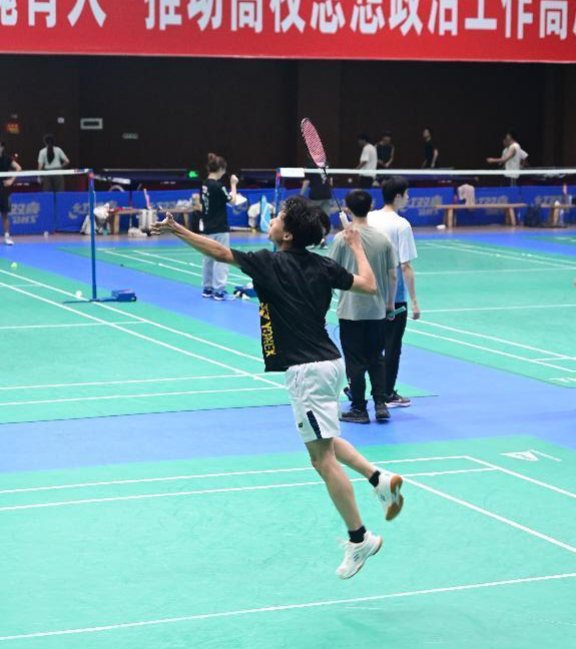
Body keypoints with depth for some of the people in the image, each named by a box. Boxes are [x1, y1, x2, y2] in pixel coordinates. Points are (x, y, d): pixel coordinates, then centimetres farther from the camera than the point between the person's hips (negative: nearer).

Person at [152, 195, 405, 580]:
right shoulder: (322, 266, 5)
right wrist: (358, 249, 27)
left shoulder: (271, 264, -11)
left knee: (322, 457, -3)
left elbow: (221, 253, -6)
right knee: (325, 441, 28)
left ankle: (360, 539, 0)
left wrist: (178, 231, 2)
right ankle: (380, 479, 14)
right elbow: (368, 286, 12)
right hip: (329, 362, 8)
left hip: (306, 370, -8)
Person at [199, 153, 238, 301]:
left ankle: (207, 288, 21)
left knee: (208, 258, 15)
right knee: (221, 259, -4)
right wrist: (233, 185, -1)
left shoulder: (205, 185, 6)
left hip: (208, 227, 8)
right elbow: (232, 200, -10)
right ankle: (219, 290, -5)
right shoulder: (218, 186, -17)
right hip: (220, 229, -8)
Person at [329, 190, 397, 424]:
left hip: (350, 310, -3)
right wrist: (390, 302, 15)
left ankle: (359, 409, 9)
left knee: (355, 361, 4)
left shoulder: (343, 238, -10)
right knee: (376, 359, 15)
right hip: (377, 310, 3)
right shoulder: (382, 239, -1)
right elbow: (392, 275, 3)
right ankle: (381, 404, 10)